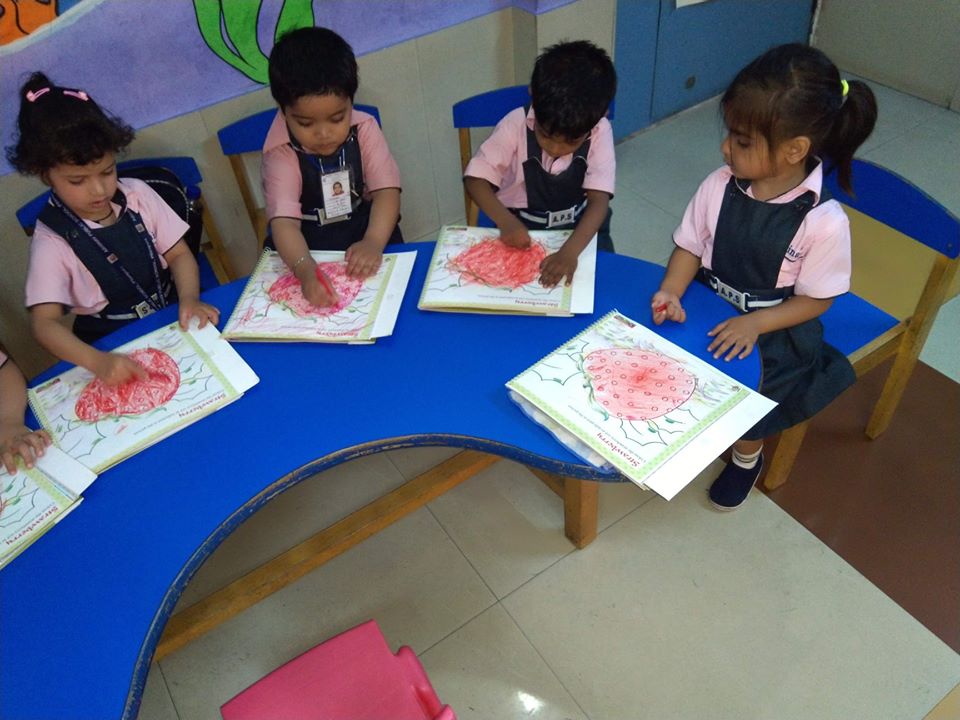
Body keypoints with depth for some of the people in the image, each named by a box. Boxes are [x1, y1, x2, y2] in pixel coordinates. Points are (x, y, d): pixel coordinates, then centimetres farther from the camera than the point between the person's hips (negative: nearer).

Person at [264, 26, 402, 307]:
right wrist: (305, 270, -49)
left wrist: (374, 242, -36)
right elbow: (284, 220, -28)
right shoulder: (281, 154, -18)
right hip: (310, 243, -1)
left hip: (365, 228, 2)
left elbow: (386, 189, -16)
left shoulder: (364, 129, -11)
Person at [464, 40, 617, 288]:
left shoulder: (600, 132, -17)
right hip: (520, 228, -1)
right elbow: (476, 179, -16)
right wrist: (505, 221, -34)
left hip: (580, 228, 1)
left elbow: (599, 199, -24)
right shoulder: (515, 125, -20)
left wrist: (570, 251, -41)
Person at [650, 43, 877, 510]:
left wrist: (754, 324, -25)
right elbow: (690, 247, -2)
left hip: (774, 327, -4)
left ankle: (747, 455, 19)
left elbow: (816, 298, -12)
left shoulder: (823, 221, -20)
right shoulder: (719, 186, -11)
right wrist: (671, 292, -21)